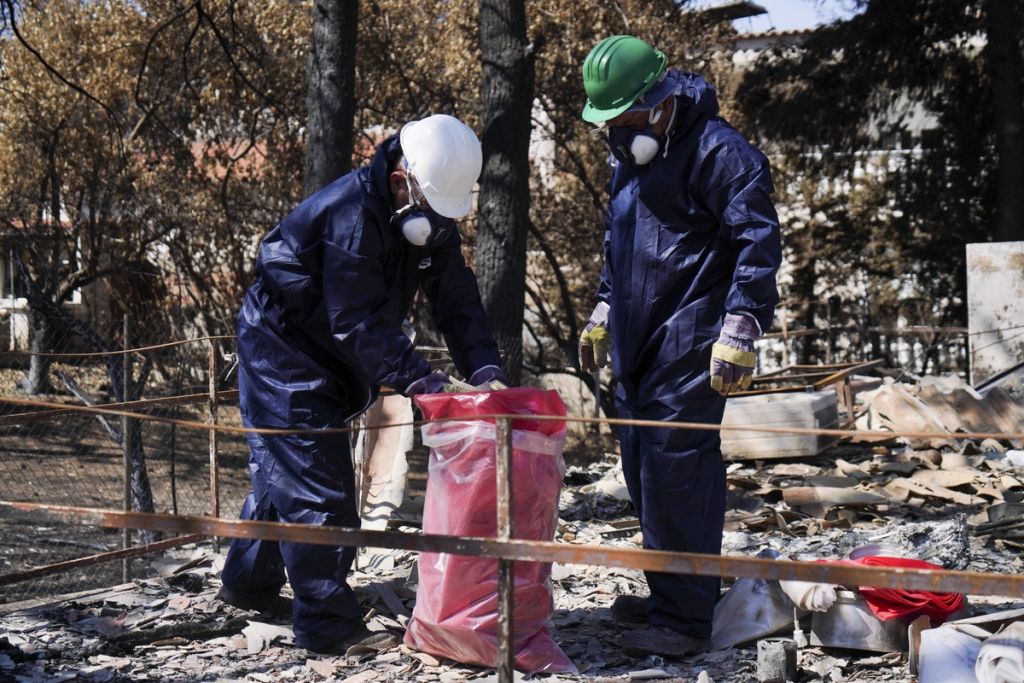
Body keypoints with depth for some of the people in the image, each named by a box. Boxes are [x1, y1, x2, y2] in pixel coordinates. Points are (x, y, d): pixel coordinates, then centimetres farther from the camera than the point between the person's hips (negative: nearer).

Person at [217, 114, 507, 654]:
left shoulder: (433, 219, -3)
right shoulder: (352, 213, -30)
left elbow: (456, 301, -8)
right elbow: (360, 324, -33)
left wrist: (483, 368, -22)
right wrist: (418, 380, -39)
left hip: (331, 360, 9)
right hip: (282, 346, -9)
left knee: (283, 470, 20)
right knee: (318, 486, -12)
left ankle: (249, 584, 36)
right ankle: (327, 626, -7)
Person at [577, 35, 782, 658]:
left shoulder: (717, 151, -14)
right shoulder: (629, 154, 15)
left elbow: (758, 242, -17)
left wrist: (740, 331, -22)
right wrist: (604, 312, 29)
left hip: (689, 348, -9)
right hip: (638, 344, 9)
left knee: (677, 474, -8)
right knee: (643, 469, 14)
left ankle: (687, 620, 0)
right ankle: (667, 594, 27)